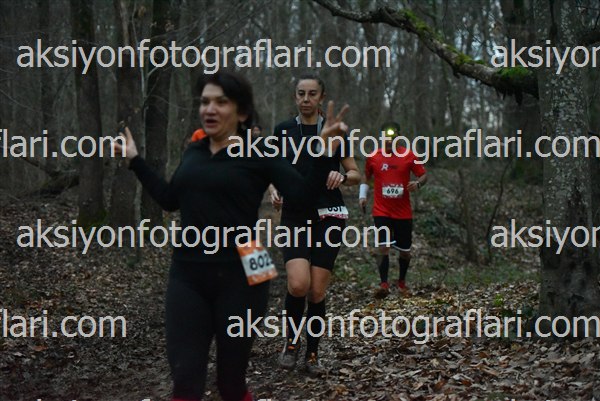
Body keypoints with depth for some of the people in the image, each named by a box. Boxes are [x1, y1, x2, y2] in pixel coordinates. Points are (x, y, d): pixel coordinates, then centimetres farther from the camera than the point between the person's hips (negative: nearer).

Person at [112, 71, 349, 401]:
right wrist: (135, 160, 26)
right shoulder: (193, 152, 12)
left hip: (237, 279, -4)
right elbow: (170, 200, 24)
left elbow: (303, 194, -14)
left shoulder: (258, 153, -4)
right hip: (187, 277, 4)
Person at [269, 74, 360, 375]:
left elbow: (356, 175, 8)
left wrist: (341, 176, -14)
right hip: (294, 216, 0)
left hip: (328, 216, 0)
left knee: (317, 291, -1)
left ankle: (312, 354, 17)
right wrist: (274, 190, -8)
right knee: (298, 284, -20)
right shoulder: (283, 131, 6)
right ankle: (291, 341, 6)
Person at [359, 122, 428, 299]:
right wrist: (362, 195, 7)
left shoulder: (409, 156, -1)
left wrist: (417, 184, -18)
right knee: (383, 246, -17)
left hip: (403, 212, 1)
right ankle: (384, 284, -12)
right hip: (381, 211, -1)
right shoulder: (373, 157, 3)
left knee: (405, 250, 10)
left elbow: (424, 175, 3)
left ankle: (402, 281, 32)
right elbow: (366, 176, 19)